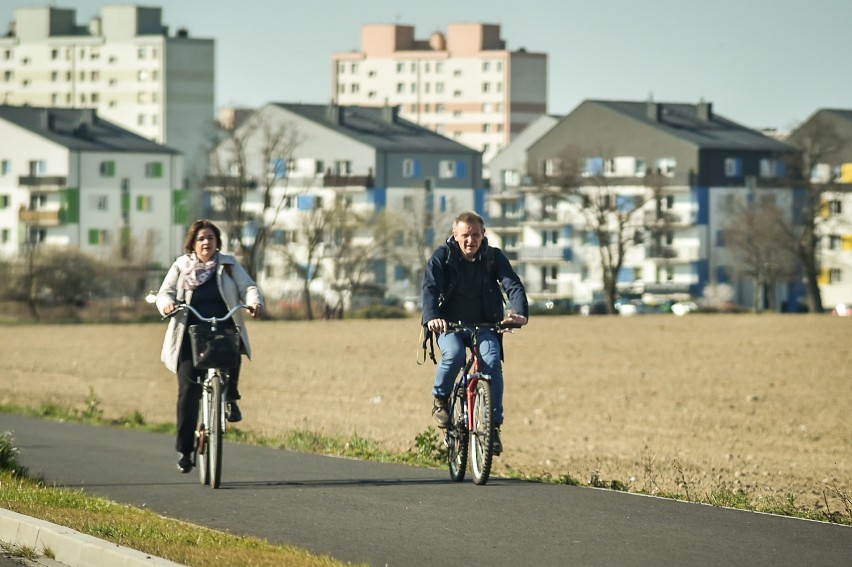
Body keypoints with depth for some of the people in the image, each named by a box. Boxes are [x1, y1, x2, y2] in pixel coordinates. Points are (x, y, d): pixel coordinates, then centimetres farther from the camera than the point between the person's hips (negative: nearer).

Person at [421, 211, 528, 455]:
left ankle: (493, 425, -19)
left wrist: (520, 313, -38)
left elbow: (513, 285, -17)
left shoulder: (494, 257, -4)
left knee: (492, 361, -26)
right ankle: (440, 399, -6)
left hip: (484, 325, 1)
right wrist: (431, 317, -42)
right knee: (454, 354, -33)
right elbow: (430, 288, -22)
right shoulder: (442, 257, -8)